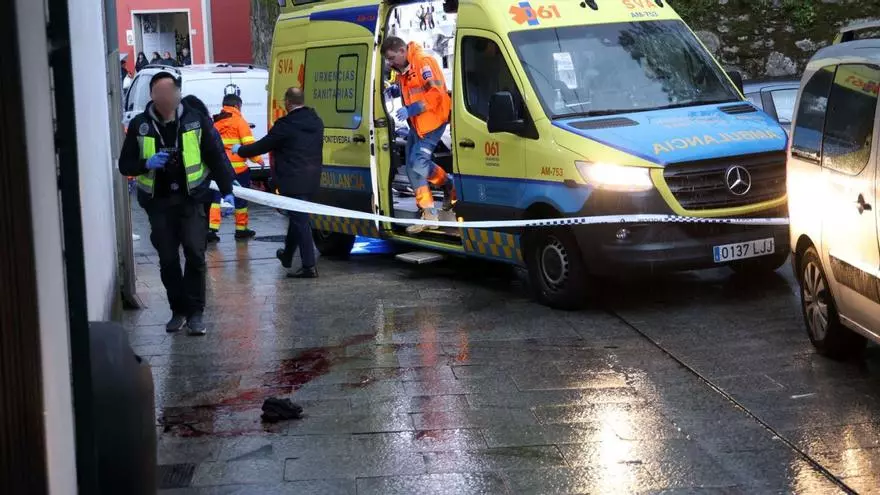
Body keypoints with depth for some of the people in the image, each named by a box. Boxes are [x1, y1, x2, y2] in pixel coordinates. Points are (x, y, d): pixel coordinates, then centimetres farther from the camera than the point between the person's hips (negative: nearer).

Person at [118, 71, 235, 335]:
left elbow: (215, 157, -1)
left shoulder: (196, 121, -4)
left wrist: (227, 191, -8)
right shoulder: (140, 126, -1)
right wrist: (147, 164, -15)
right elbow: (125, 165, 4)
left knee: (195, 254, -8)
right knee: (167, 260, 6)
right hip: (158, 202, 2)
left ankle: (195, 312, 1)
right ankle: (178, 311, 18)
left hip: (191, 199, -2)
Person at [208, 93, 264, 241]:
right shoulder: (239, 121, -5)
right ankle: (241, 230, 17)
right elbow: (248, 143, -11)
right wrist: (257, 159, 0)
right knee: (240, 198, 9)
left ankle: (212, 230, -5)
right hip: (237, 167, -4)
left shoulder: (216, 122, 11)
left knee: (217, 197, 6)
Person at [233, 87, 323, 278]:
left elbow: (263, 145, -6)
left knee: (300, 221, -6)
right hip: (312, 179, 8)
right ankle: (287, 255, 38)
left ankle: (309, 266, -8)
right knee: (298, 217, 22)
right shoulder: (316, 122, 8)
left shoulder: (286, 125, -15)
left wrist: (240, 150, 11)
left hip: (293, 181, -8)